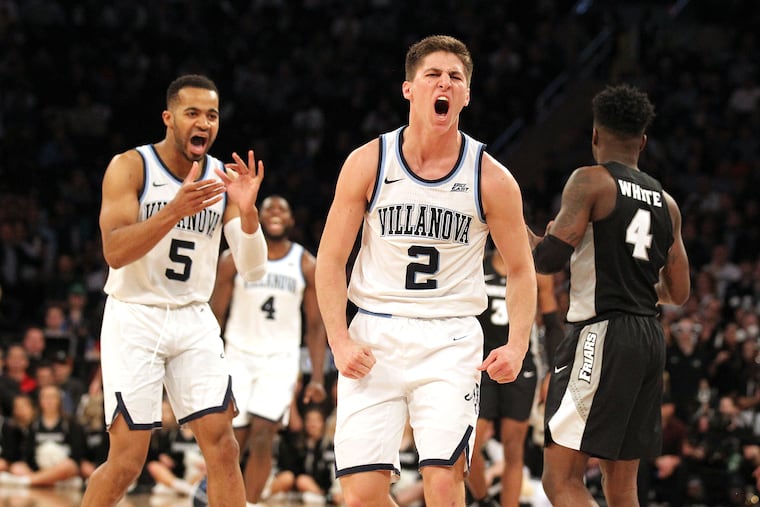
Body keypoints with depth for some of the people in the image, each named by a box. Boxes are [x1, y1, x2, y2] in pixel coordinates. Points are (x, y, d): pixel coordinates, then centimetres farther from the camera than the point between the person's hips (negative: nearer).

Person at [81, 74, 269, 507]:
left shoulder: (225, 178, 3)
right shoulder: (131, 167, -8)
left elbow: (253, 269, -1)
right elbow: (115, 252, -20)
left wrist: (248, 211, -20)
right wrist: (176, 209, -32)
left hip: (194, 322, 4)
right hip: (134, 320, -4)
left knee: (222, 446, -6)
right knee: (128, 459, -6)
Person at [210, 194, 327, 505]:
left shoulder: (306, 265, 2)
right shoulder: (234, 259, -1)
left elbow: (315, 325, 4)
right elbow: (215, 314, 1)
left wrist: (317, 378, -4)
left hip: (280, 359, 0)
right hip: (238, 356, 0)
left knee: (262, 437, -13)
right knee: (235, 440, 0)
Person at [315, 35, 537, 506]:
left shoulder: (492, 179, -2)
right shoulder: (368, 163, -1)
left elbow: (521, 271, 7)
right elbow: (331, 260, 3)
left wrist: (518, 345, -8)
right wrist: (340, 340, -9)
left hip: (451, 342, -1)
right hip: (374, 337, 1)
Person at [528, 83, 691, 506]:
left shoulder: (591, 181, -6)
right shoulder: (666, 202, 14)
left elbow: (549, 259, -14)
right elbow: (678, 292, 17)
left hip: (603, 333, -8)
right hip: (651, 338, 8)